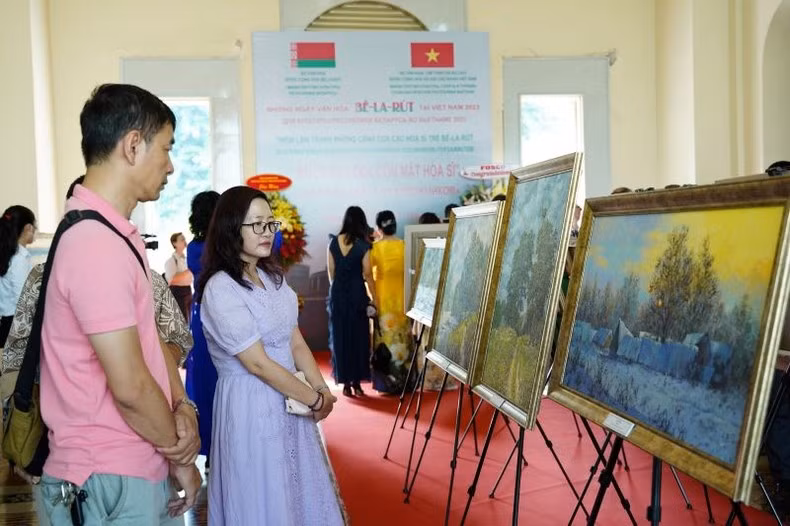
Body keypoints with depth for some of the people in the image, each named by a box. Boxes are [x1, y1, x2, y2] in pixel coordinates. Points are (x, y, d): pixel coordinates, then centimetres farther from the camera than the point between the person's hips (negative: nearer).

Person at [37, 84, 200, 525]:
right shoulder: (97, 244, -23)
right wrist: (181, 455, -9)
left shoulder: (117, 235, 10)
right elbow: (130, 386, -23)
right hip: (112, 483, -9)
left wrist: (182, 405, -4)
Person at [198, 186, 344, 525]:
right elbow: (258, 364, -20)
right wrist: (314, 399, -13)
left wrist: (323, 390, -5)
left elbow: (296, 343, 7)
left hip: (288, 399, 7)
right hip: (251, 404, -7)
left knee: (297, 491, 17)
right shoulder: (220, 289, -19)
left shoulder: (273, 277, 7)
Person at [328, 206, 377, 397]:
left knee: (340, 336, 8)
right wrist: (375, 298, 1)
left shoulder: (334, 243, 0)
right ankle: (356, 382, 10)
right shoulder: (362, 245, -9)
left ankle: (346, 382, 11)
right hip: (356, 293, -3)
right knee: (358, 336, 7)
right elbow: (367, 274, -7)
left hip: (337, 293, 3)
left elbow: (330, 272, 5)